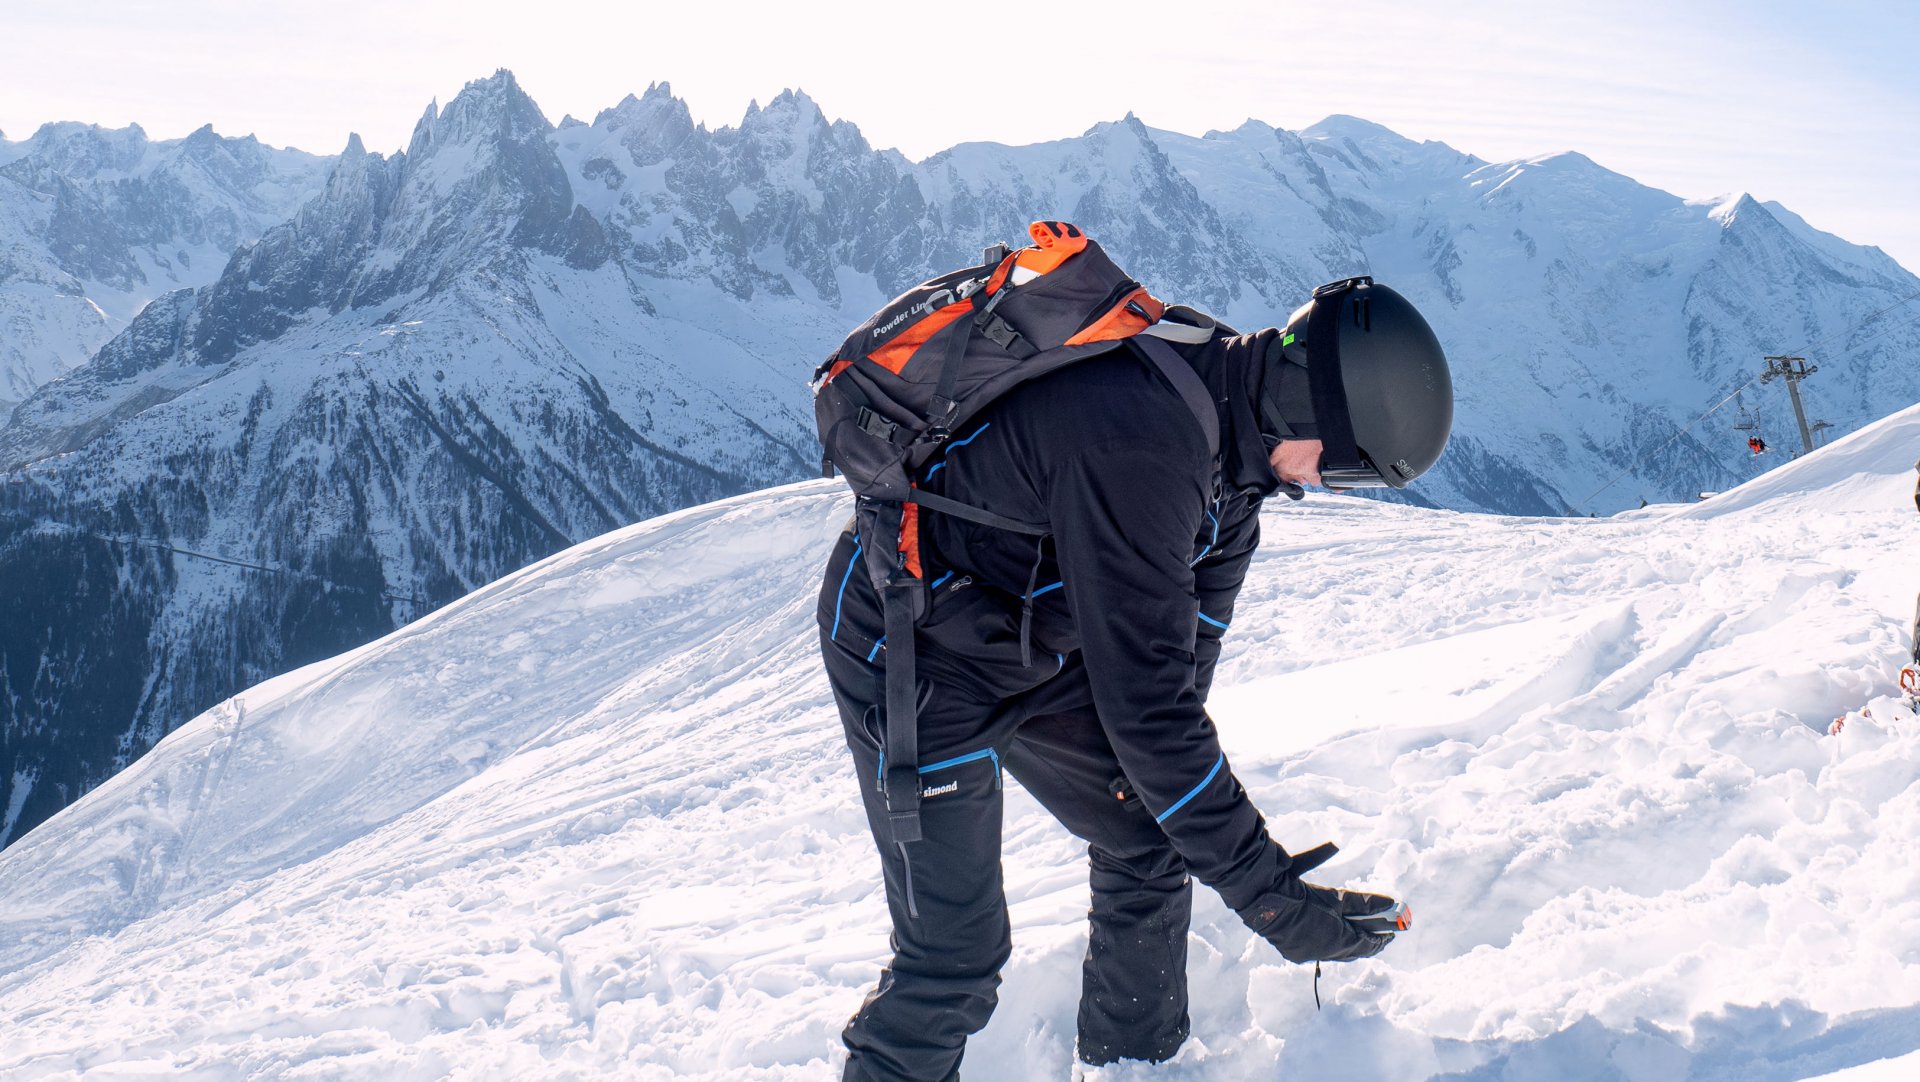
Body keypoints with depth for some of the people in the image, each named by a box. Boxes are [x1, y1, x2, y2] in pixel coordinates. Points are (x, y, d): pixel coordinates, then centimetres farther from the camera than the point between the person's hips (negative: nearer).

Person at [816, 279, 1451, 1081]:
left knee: (1151, 841, 11)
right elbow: (1145, 698, -35)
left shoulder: (1230, 412, -8)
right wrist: (1267, 890, -29)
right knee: (955, 951, -9)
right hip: (911, 653, -9)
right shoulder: (1135, 450, -37)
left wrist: (1164, 754, 3)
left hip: (1035, 641, 9)